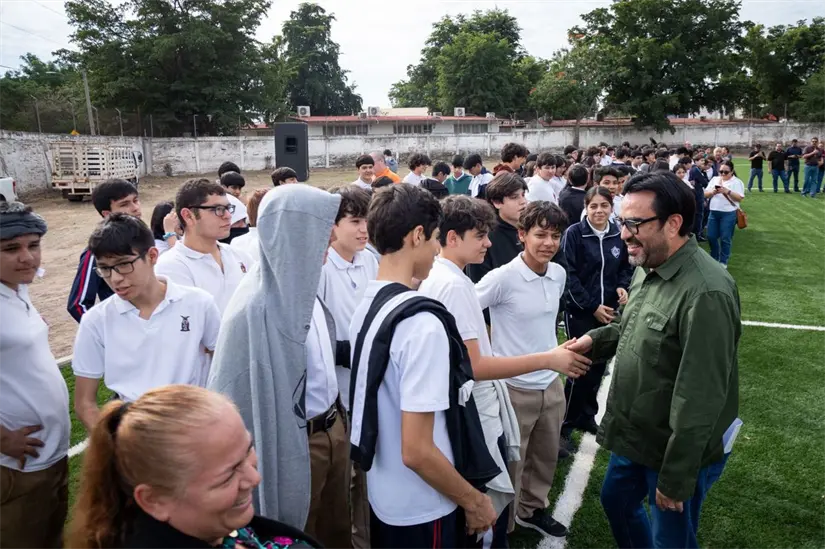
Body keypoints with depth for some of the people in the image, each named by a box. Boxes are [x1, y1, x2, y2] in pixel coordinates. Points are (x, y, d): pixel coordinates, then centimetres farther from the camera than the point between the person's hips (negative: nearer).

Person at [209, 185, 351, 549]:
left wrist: (336, 419, 15)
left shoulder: (304, 284, -2)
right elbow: (241, 389, -20)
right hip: (295, 445, -7)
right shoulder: (258, 306, -27)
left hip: (333, 429, 7)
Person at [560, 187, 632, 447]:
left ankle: (586, 416, 30)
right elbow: (568, 275, -13)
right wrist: (592, 306, -14)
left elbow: (626, 267, 14)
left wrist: (623, 287, -7)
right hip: (580, 310, -5)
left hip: (608, 310, 5)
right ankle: (565, 424, 11)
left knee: (599, 365, 12)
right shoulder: (574, 233, -12)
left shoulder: (619, 234, 2)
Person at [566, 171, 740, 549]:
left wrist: (676, 480, -22)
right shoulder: (648, 269, 0)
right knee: (616, 501, 27)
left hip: (678, 451, -8)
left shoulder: (705, 293, -30)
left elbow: (699, 399, -28)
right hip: (635, 434, 9)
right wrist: (595, 339, 1)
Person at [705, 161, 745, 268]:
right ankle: (714, 258, 28)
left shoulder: (737, 182, -1)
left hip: (728, 213, -4)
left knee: (725, 239, 1)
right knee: (711, 236, 8)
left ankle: (723, 261, 13)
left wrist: (727, 191, -21)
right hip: (714, 212, 4)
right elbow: (705, 194, 7)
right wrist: (713, 192, -14)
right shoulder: (714, 179, 11)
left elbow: (740, 198, -9)